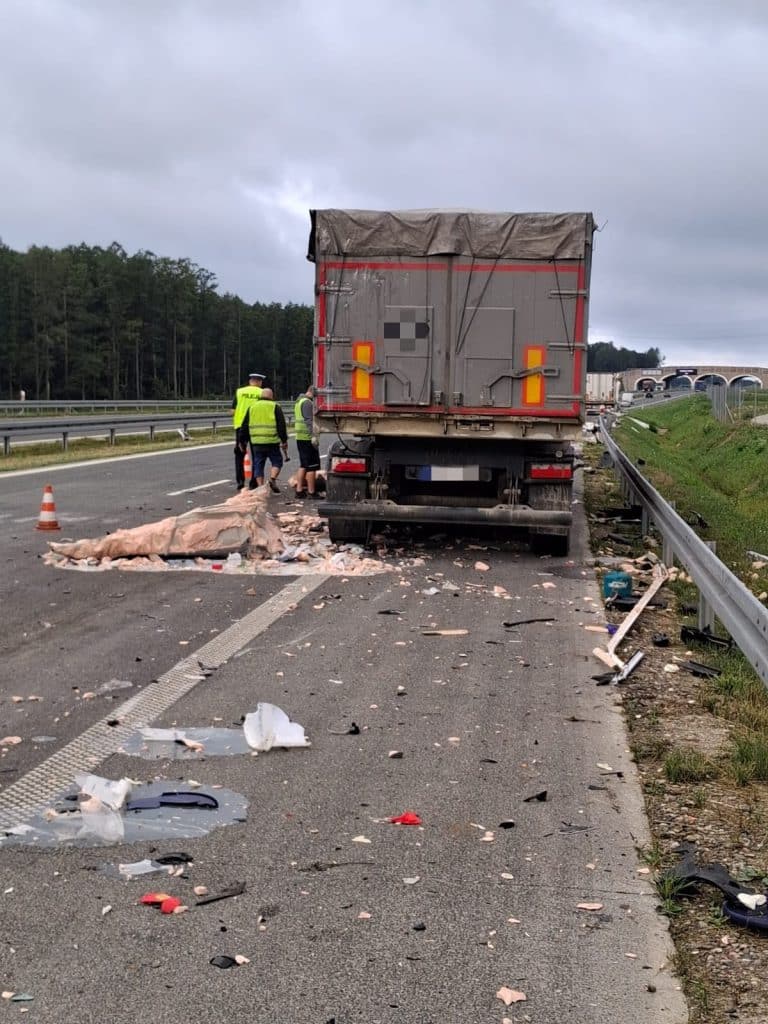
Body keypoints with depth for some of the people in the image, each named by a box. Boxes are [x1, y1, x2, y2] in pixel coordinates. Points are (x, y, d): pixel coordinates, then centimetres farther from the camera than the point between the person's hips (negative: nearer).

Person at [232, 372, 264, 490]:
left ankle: (240, 481, 2)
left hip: (241, 427, 1)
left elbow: (233, 411, 2)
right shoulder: (261, 393, -1)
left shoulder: (239, 392, 4)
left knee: (240, 455, 11)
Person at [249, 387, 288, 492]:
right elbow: (281, 425, -3)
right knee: (277, 461, 8)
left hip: (256, 442, 3)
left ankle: (260, 487, 4)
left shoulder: (252, 407, 13)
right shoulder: (275, 407, 2)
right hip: (271, 441, -3)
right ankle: (272, 480, -12)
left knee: (258, 465, 8)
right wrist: (284, 440, 2)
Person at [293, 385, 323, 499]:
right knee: (312, 466, -6)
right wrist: (313, 436, -24)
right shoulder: (307, 402, -12)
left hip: (300, 438, 10)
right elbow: (309, 420, -21)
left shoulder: (299, 401, 20)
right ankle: (312, 492, -5)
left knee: (303, 465, 15)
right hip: (307, 438, -10)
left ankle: (299, 490, 15)